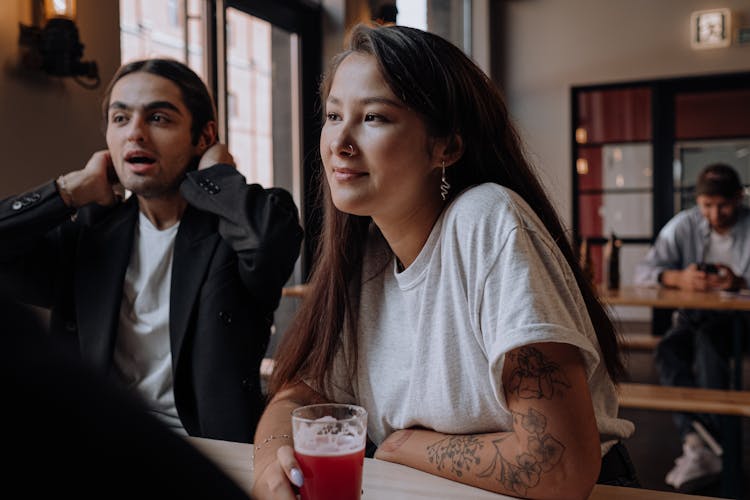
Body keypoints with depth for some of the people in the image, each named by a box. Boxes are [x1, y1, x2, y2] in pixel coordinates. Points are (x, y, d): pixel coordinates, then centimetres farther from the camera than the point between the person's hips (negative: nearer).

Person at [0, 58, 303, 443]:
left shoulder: (231, 229, -3)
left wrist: (214, 174, -9)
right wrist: (77, 189, 0)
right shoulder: (87, 233, 10)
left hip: (211, 451, -3)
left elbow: (274, 233, -26)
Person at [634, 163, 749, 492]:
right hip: (691, 317, 3)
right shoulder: (684, 225, 7)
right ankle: (701, 443, -41)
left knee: (708, 338, -36)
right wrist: (678, 278, -20)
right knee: (668, 350, -30)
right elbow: (644, 271, 0)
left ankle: (699, 444, -38)